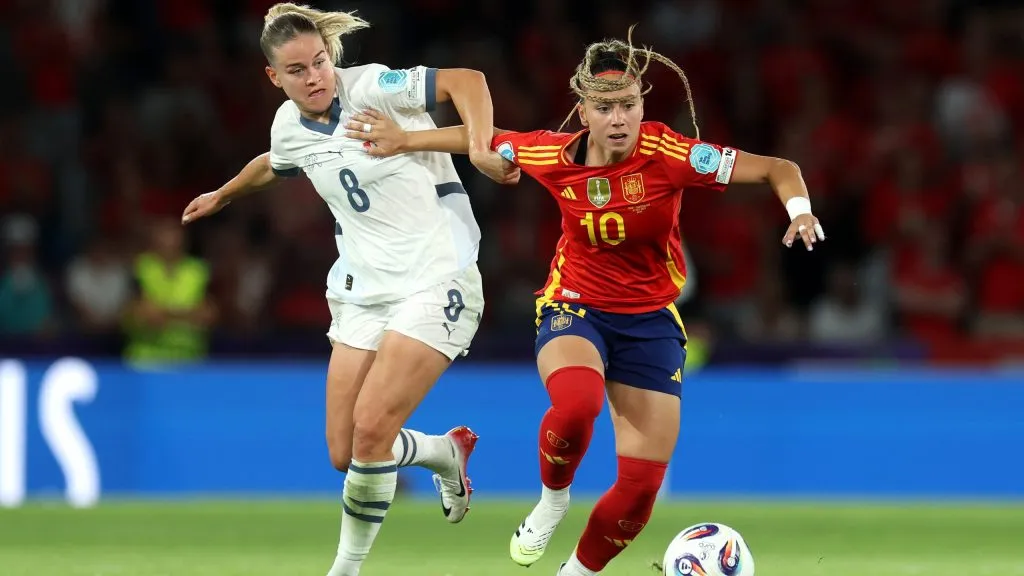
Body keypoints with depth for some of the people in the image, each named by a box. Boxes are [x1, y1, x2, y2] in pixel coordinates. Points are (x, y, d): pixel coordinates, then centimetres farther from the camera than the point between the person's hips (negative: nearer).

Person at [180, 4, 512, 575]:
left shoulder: (371, 88, -14)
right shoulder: (289, 127, 6)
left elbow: (465, 80, -22)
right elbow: (271, 166, 31)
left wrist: (481, 145, -38)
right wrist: (222, 196, 49)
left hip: (435, 285, -6)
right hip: (364, 290, 6)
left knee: (370, 429, -17)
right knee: (344, 453, 0)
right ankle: (448, 452, 32)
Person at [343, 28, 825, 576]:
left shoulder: (670, 154, -20)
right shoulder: (554, 154, -13)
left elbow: (778, 169, -16)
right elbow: (485, 140, 7)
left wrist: (798, 207, -36)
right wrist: (404, 140, 7)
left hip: (649, 320, 1)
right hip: (574, 307, -1)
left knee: (642, 484, -3)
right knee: (576, 403, -36)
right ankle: (552, 498, -3)